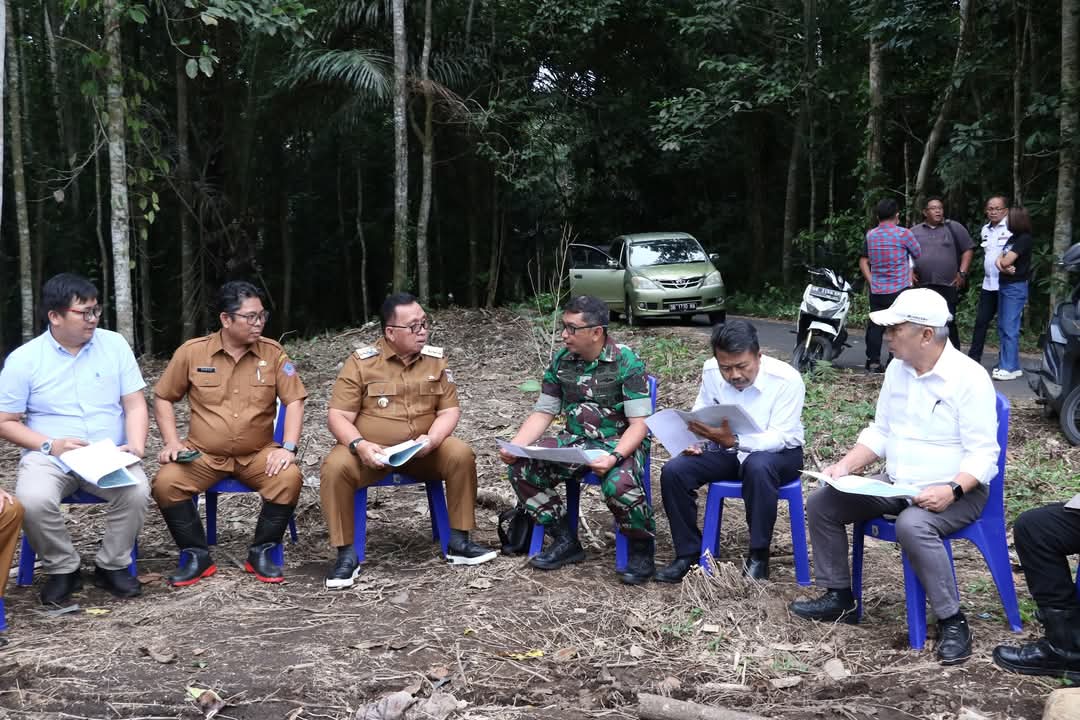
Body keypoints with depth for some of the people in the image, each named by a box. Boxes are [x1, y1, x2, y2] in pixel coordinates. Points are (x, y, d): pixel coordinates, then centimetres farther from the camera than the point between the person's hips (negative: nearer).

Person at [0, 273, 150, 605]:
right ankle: (62, 570, -4)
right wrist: (50, 445, -14)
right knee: (33, 500, -32)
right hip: (49, 457, -1)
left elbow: (135, 405, 2)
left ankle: (112, 566, -3)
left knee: (137, 491, -29)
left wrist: (135, 446, -16)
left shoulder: (114, 344, 2)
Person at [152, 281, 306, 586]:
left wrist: (288, 447, -17)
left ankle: (261, 552, -8)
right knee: (166, 483, -26)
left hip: (258, 454, 0)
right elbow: (163, 398, 8)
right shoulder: (191, 352, -2)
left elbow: (294, 401, -3)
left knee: (290, 478, -28)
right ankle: (197, 555, -7)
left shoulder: (273, 352, -2)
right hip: (203, 455, 0)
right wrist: (172, 441, -5)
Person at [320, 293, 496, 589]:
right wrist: (359, 445, -28)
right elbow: (338, 415, -9)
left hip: (422, 450, 2)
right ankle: (347, 555, -17)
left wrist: (431, 439, -21)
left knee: (461, 455, -24)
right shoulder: (361, 361, -7)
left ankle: (459, 543, -10)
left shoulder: (436, 359, 2)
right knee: (335, 467, -30)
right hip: (371, 451, -2)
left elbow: (450, 410, 0)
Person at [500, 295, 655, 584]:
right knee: (521, 467, -16)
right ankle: (565, 540, 1)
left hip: (621, 444, -5)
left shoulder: (626, 362, -13)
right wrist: (514, 446, -12)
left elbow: (639, 422, -16)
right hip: (576, 441, 6)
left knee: (619, 485, -37)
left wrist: (614, 457, -34)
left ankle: (641, 549, -6)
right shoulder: (561, 361, 3)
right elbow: (543, 412, 6)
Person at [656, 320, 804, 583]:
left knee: (758, 467, -40)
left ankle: (758, 555, -23)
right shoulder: (711, 371, -11)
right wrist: (692, 440, -18)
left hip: (778, 452, -4)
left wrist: (733, 441, -43)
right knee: (673, 471, -19)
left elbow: (779, 438, -27)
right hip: (727, 449, 4)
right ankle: (689, 552, -4)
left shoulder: (787, 379, -24)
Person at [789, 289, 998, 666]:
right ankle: (839, 598, 11)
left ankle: (952, 621, -20)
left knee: (912, 526, -38)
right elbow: (880, 432, 12)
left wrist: (952, 490, -34)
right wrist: (846, 466, -3)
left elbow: (983, 453, -18)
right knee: (821, 502, -2)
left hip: (955, 491, -8)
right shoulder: (897, 369, 5)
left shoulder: (969, 378, -17)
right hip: (896, 484, 8)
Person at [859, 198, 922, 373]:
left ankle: (873, 362, 11)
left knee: (875, 326, 10)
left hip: (876, 291, 5)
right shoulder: (903, 233, -9)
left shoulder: (870, 235, 6)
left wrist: (870, 281, 14)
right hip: (900, 290, -4)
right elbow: (919, 255, 2)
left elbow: (863, 262, 12)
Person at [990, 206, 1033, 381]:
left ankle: (1011, 367, -7)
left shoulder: (1024, 239, -13)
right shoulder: (1013, 238, 15)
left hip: (1016, 287, -9)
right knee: (1002, 327, 11)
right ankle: (1004, 363, 16)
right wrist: (1002, 266, -15)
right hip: (1004, 285, 9)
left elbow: (1006, 261, -18)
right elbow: (999, 261, 7)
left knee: (1010, 328, -9)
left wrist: (1003, 260, 4)